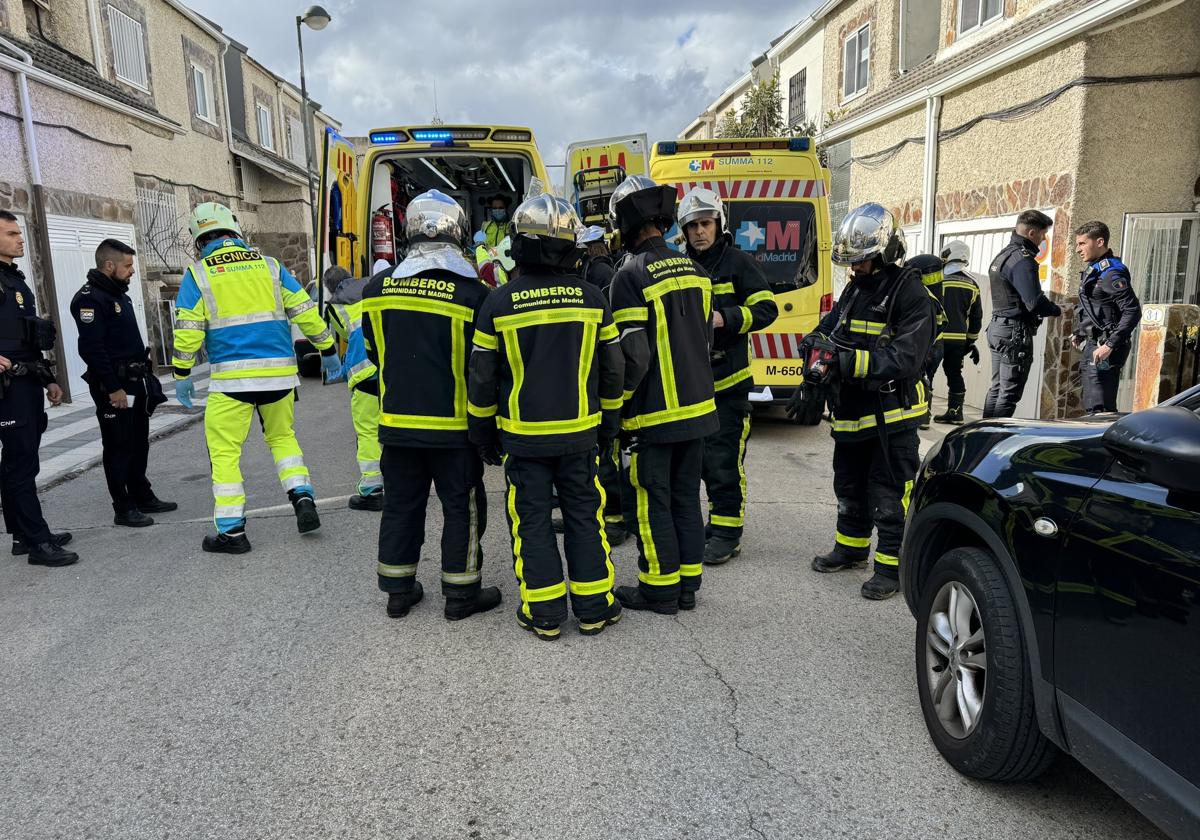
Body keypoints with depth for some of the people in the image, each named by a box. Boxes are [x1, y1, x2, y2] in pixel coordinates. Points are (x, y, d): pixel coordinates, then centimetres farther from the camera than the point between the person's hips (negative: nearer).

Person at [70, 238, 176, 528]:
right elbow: (92, 348, -21)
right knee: (119, 448, -2)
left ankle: (143, 497, 25)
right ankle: (123, 509, 5)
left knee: (138, 444, 15)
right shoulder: (89, 298, -14)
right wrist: (113, 388, -23)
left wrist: (144, 372, 18)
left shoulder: (119, 294, 16)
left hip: (134, 384, 9)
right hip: (114, 387, -9)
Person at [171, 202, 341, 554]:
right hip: (279, 371, 3)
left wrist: (181, 374, 8)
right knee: (282, 436, 23)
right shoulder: (269, 265, 8)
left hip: (231, 377, -3)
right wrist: (328, 350, 14)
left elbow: (187, 330, -1)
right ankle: (304, 500, 8)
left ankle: (231, 531, 7)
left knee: (224, 451, 7)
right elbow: (306, 311, 6)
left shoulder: (198, 273, 2)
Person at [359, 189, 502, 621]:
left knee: (401, 505, 16)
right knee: (462, 508, 9)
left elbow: (375, 354, 11)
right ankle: (461, 593, 18)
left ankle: (398, 589, 26)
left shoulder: (379, 289, 0)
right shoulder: (471, 293, -14)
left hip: (397, 420, 4)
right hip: (453, 424, -4)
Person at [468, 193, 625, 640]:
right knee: (585, 517, 12)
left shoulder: (499, 304, -7)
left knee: (532, 521, 8)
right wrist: (608, 426, 17)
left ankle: (544, 614, 15)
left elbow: (482, 380, -3)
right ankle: (593, 608, 20)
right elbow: (612, 370, 4)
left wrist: (483, 435, 10)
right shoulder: (591, 299, -2)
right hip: (580, 434, 2)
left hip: (523, 436, -1)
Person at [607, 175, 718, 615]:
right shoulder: (694, 269, 8)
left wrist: (617, 404, -7)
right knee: (685, 497, 15)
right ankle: (688, 585, 24)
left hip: (652, 414, -7)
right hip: (697, 407, 8)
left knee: (649, 501, 5)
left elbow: (634, 355, -19)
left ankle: (660, 589, 13)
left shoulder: (631, 276, -15)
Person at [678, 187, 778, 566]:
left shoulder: (739, 262, -3)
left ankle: (726, 532, 6)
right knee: (704, 457, 13)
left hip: (728, 379, -6)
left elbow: (766, 309, -8)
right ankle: (718, 520, 27)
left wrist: (725, 318, -20)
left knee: (723, 459, -5)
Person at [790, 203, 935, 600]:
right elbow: (827, 331, 16)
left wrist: (849, 361, -31)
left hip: (892, 416, -8)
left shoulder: (910, 293, -15)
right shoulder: (855, 288, 11)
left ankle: (891, 565, 12)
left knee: (888, 495, 0)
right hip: (852, 413, 9)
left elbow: (905, 358, -24)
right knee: (850, 487, 21)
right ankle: (851, 548, 38)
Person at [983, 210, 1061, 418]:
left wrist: (1047, 309, 12)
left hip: (997, 327, 10)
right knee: (1009, 394, -5)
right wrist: (1056, 310, -4)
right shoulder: (1023, 259, -16)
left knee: (997, 389, 16)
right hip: (1016, 332, -10)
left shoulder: (1003, 254, 16)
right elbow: (1035, 302, -23)